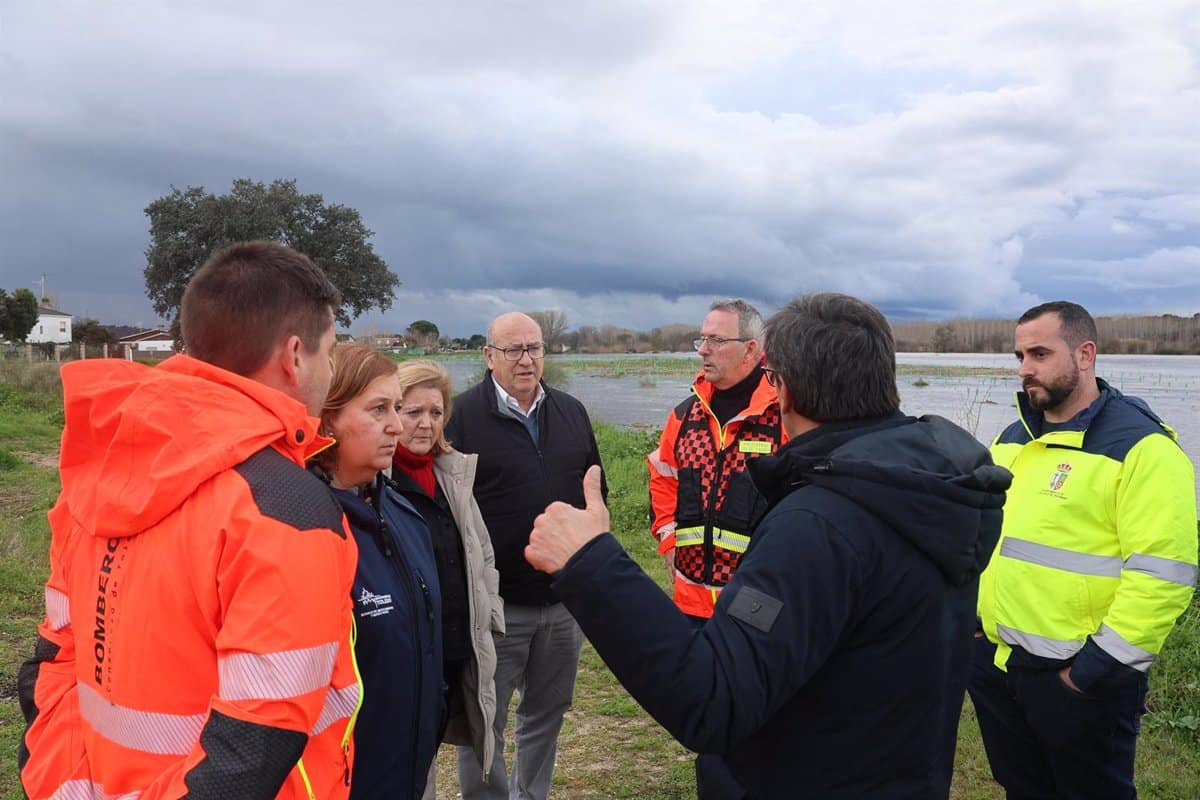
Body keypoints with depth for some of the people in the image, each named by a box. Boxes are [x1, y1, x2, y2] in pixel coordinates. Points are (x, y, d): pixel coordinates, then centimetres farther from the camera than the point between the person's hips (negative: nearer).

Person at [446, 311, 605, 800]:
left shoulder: (571, 412, 8)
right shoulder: (462, 416, -8)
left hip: (565, 599, 5)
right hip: (494, 601, -5)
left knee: (547, 714, 19)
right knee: (484, 723, 7)